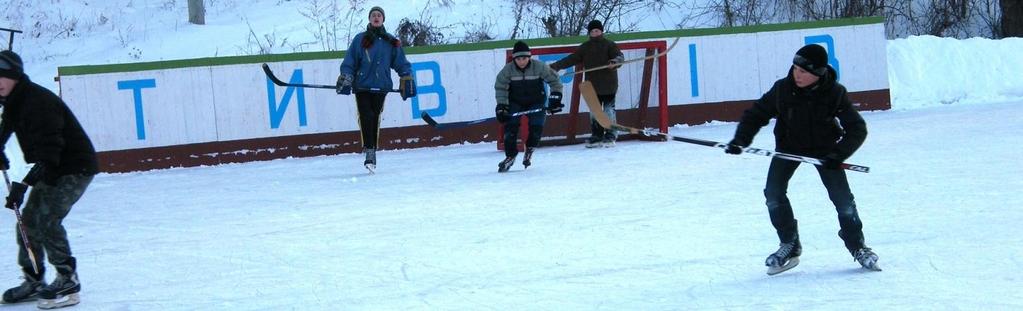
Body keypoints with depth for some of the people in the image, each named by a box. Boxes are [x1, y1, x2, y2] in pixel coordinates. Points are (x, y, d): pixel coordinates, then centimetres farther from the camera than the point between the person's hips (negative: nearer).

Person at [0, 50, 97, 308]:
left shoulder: (38, 101, -27)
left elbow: (48, 153, -32)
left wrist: (23, 185, -37)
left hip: (75, 168, -10)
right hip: (50, 170, 10)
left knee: (46, 219, -19)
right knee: (28, 219, 7)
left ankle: (68, 280, -12)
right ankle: (33, 281, 17)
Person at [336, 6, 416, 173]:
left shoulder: (391, 42, 11)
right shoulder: (360, 40, 8)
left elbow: (402, 64, 13)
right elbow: (349, 62, 7)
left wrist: (407, 81, 3)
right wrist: (345, 78, -5)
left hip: (381, 87, 1)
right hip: (362, 86, -1)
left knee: (375, 119, 0)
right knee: (366, 117, -15)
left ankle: (372, 152, 11)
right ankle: (369, 152, -15)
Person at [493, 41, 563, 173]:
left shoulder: (539, 67, -19)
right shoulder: (508, 70, -17)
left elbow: (554, 80, -8)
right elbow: (500, 87, -9)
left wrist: (555, 99, -12)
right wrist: (501, 106, -16)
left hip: (536, 102, -1)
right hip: (515, 102, 1)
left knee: (536, 127, -14)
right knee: (510, 127, -14)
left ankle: (529, 151, 14)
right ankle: (510, 156, 1)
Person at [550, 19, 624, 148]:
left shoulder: (609, 45, 1)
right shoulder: (585, 47, 12)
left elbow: (620, 56, -10)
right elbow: (572, 59, 12)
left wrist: (615, 61, -34)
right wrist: (556, 66, 5)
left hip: (608, 84, -4)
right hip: (592, 85, 4)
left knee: (609, 110, -4)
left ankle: (610, 136, 2)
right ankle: (597, 137, 9)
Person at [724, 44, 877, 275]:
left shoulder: (835, 93, -23)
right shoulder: (782, 89, -22)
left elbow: (857, 129, -17)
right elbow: (756, 114, -8)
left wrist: (838, 155, -30)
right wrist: (740, 140, -22)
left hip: (824, 148, -1)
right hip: (789, 146, 1)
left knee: (842, 197, -8)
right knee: (773, 193, -14)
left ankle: (857, 246, 14)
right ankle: (789, 246, 3)